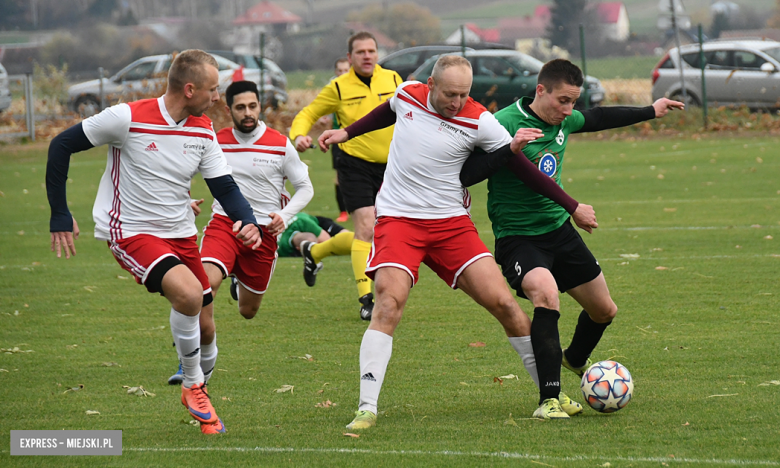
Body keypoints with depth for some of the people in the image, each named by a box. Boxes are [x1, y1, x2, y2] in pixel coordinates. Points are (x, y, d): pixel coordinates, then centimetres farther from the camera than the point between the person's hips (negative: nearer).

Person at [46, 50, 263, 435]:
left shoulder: (202, 130, 0)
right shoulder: (128, 118, -18)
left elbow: (224, 186, 6)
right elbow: (61, 146, -10)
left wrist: (247, 221, -16)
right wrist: (60, 216, -8)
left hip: (181, 233, 7)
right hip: (131, 232, -7)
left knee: (200, 323, 9)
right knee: (188, 294, -28)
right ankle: (193, 385, -7)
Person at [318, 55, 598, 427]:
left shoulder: (478, 121, -9)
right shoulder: (407, 94, -1)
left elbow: (524, 169, -2)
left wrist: (573, 208, -1)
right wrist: (347, 133, 34)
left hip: (452, 223, 0)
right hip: (397, 219, 0)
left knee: (503, 303, -7)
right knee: (388, 305, -21)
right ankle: (367, 408, -20)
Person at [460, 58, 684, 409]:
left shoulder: (564, 120, 0)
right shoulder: (505, 125, -22)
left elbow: (597, 119, 22)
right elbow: (466, 172, -25)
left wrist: (651, 111, 33)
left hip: (559, 229, 8)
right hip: (517, 237, -8)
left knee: (604, 310, 15)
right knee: (546, 292, -35)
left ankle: (576, 360, 49)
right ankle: (550, 398, -32)